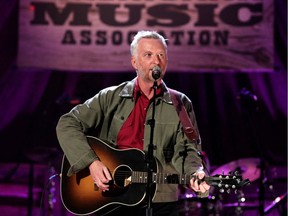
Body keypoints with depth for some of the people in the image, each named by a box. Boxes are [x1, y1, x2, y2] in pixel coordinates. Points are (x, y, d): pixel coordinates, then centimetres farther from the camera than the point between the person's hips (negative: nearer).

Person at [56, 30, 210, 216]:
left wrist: (195, 174, -21)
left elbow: (185, 150, 0)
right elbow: (67, 125, 1)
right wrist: (92, 162, -11)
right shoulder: (111, 98, 5)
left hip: (159, 201, 0)